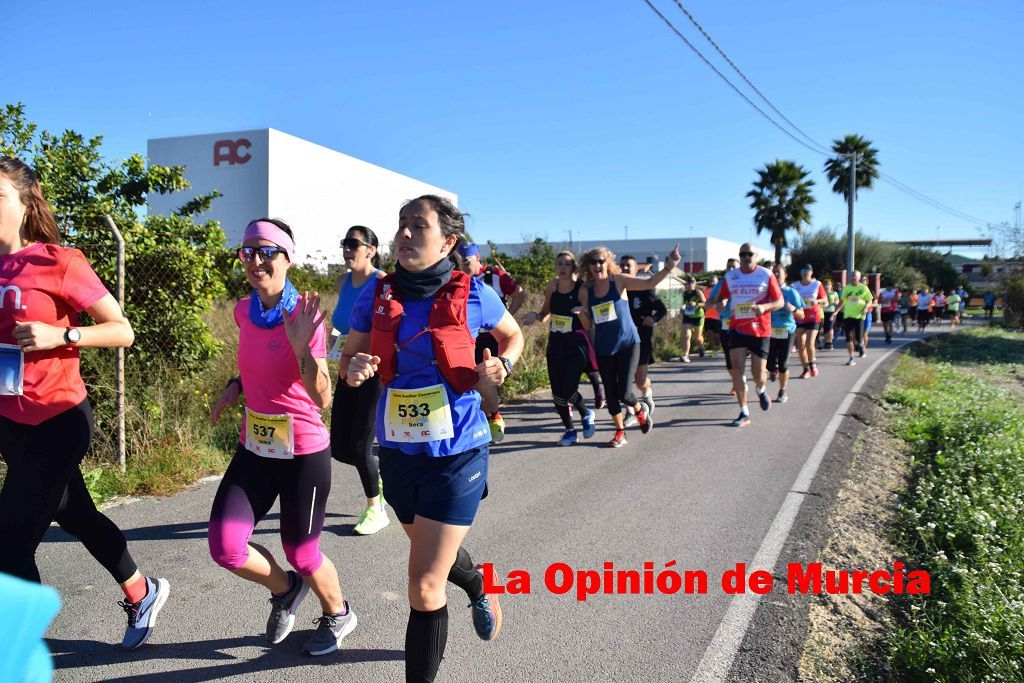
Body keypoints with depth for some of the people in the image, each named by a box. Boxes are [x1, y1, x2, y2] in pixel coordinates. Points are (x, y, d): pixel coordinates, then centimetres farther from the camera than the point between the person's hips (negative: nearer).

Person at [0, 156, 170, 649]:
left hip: (57, 419, -7)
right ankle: (141, 594, 42)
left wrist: (60, 335, -22)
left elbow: (123, 331, -9)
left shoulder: (58, 262, -13)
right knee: (77, 517, 21)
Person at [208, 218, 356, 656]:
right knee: (225, 548, -5)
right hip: (254, 448, 5)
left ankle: (337, 615, 42)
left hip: (303, 454, -5)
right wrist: (235, 386, 4)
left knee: (300, 553, 9)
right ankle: (285, 589, 27)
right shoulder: (244, 311, 0)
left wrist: (302, 345, -35)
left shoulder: (304, 315, -18)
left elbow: (322, 399, -22)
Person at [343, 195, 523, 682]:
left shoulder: (471, 294, -10)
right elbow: (349, 358, 7)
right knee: (438, 551, 29)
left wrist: (502, 365, -12)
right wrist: (356, 369, -16)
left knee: (425, 588, -7)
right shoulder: (377, 296, -3)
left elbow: (513, 336, 9)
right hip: (397, 452, 5)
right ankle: (481, 591, 63)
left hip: (456, 452, -5)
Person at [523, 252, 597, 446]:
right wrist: (535, 316, -7)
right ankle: (570, 431, 26)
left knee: (568, 390, -13)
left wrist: (583, 311, -30)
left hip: (576, 345, -5)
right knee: (557, 392, 6)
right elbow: (545, 315, 14)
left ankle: (586, 414, 20)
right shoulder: (552, 287, 3)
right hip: (555, 344, 5)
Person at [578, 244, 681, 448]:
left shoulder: (618, 281, -7)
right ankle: (620, 432, 28)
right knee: (610, 393, 8)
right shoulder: (585, 291, 1)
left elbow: (649, 283, -17)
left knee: (624, 393, -11)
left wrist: (668, 267, -30)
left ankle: (640, 410, 24)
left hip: (628, 344, -3)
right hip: (603, 349, 3)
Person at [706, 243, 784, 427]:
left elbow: (780, 301, -3)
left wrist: (764, 307, -23)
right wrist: (714, 302, -8)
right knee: (737, 369, -8)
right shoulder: (730, 276, 4)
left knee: (758, 374, -1)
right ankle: (744, 413, 2)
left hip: (760, 331, -2)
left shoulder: (766, 275, -5)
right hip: (737, 329, 2)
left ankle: (761, 390, 37)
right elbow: (721, 296, 15)